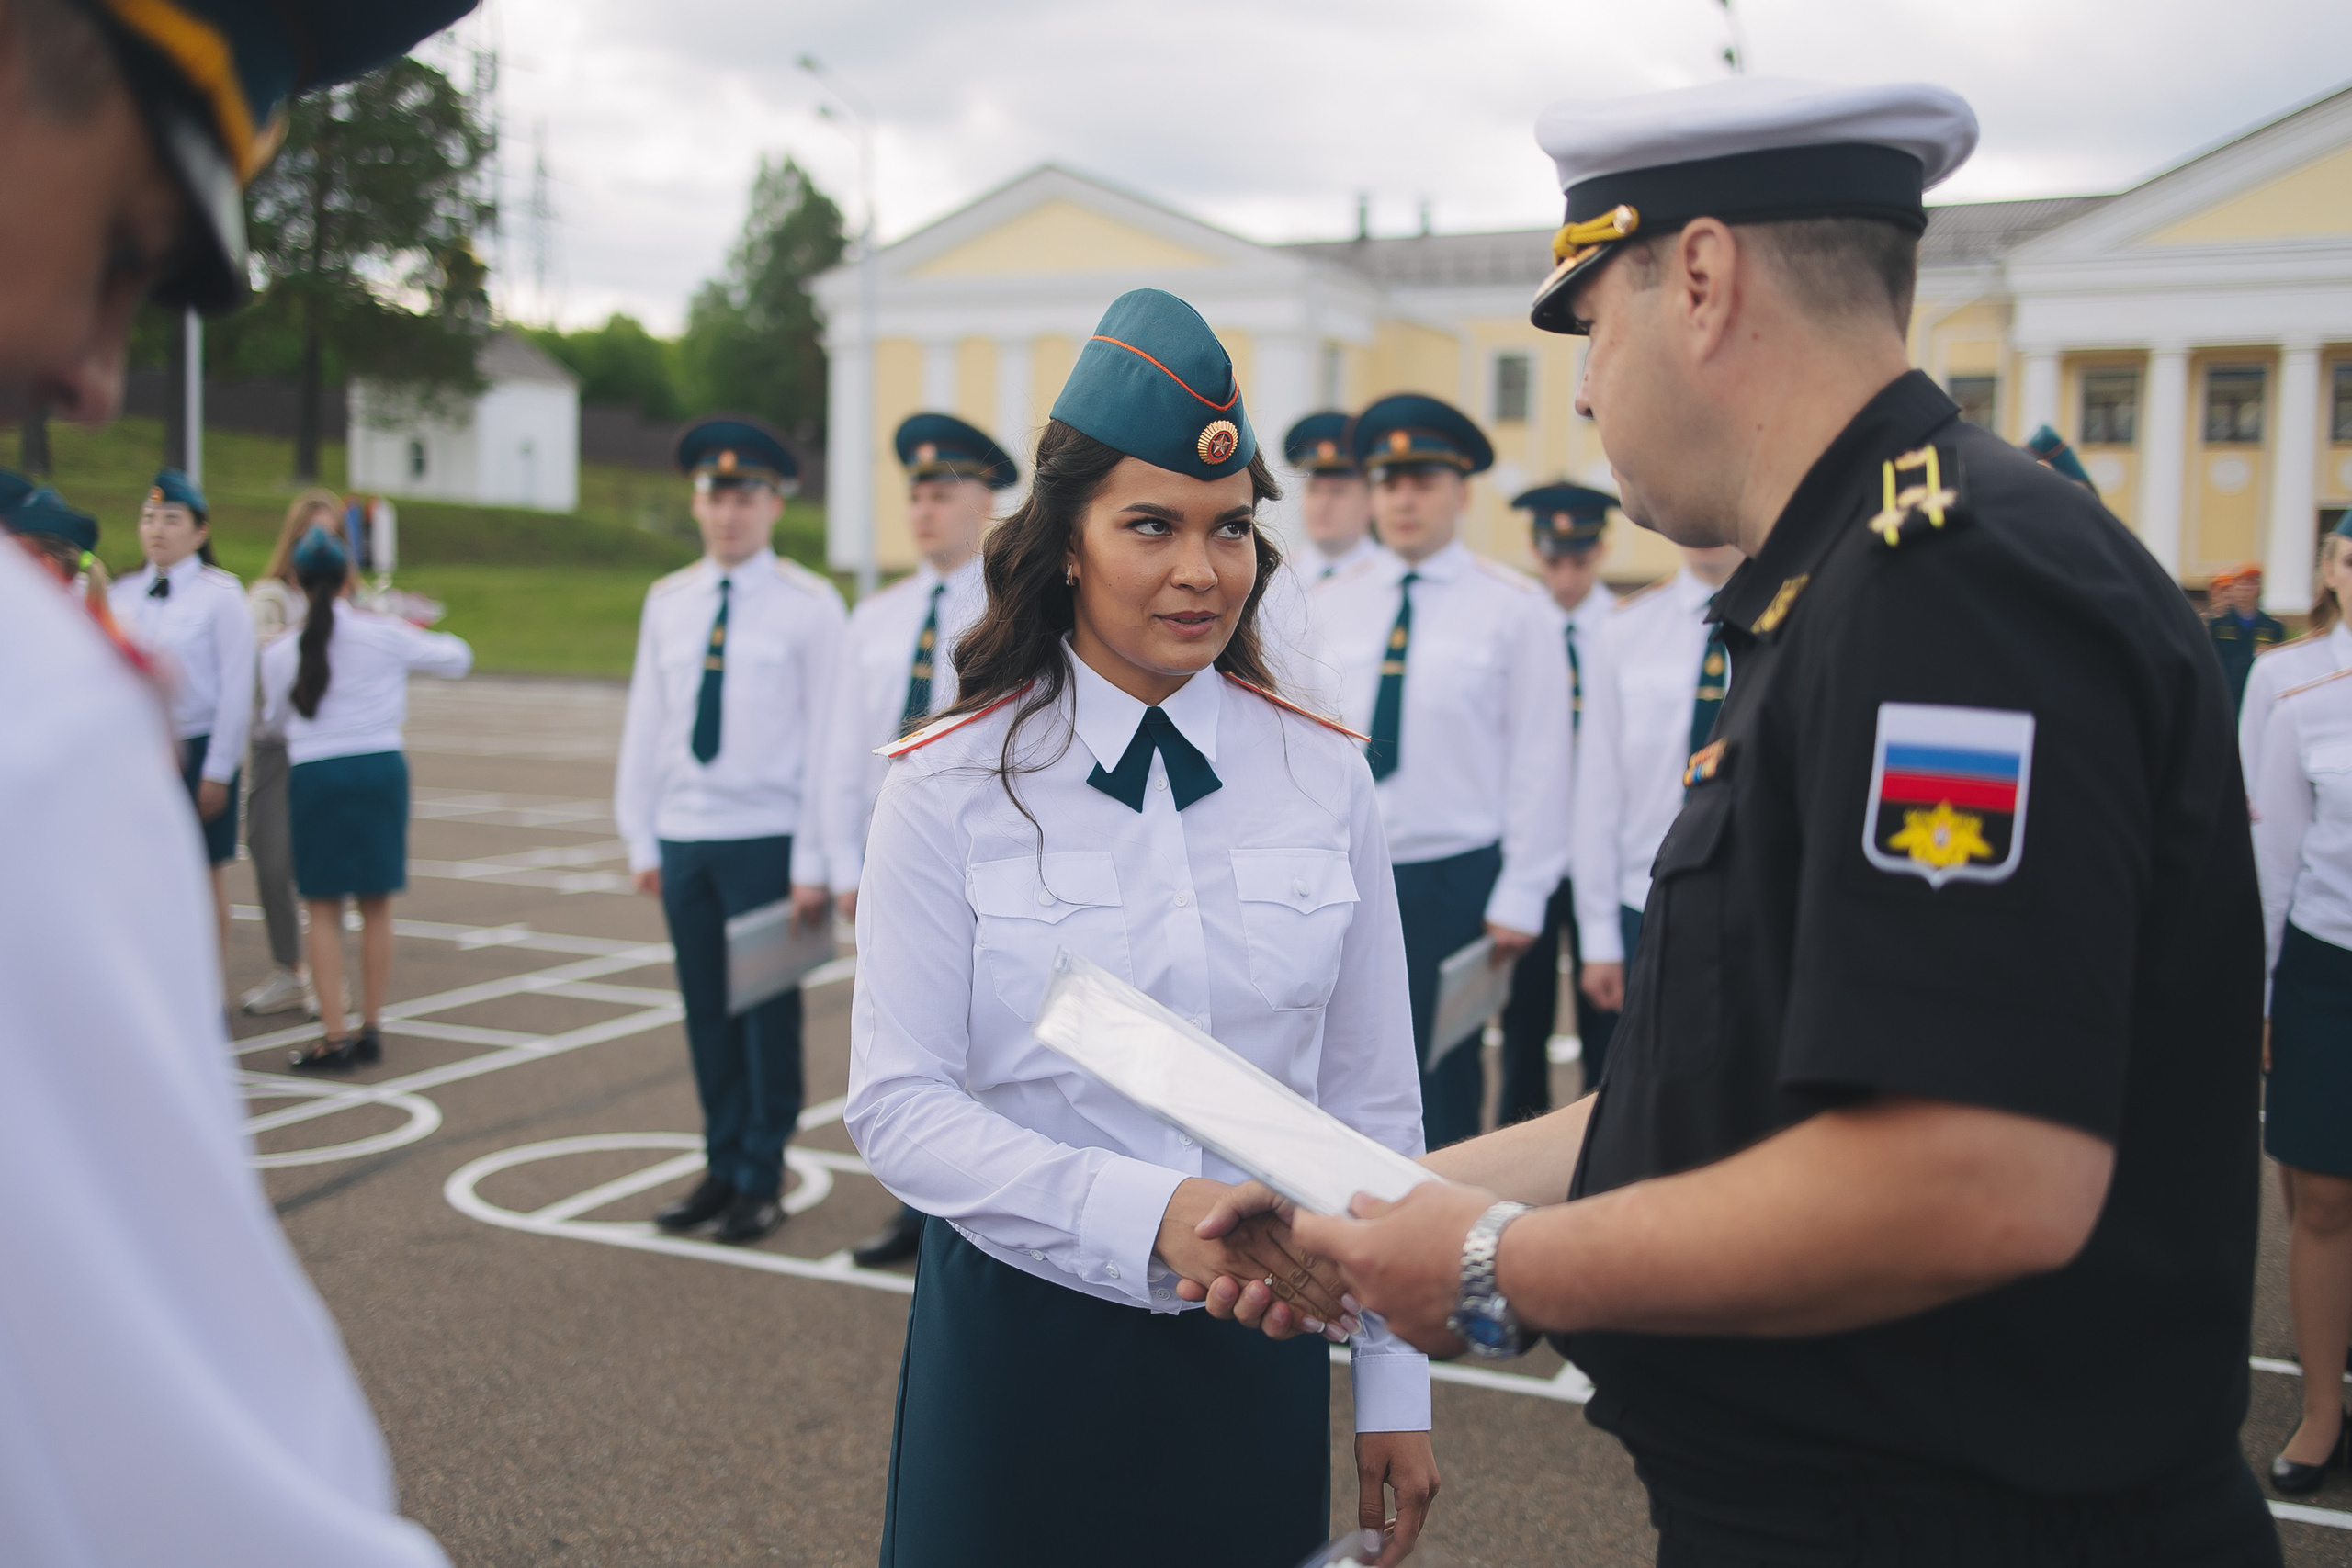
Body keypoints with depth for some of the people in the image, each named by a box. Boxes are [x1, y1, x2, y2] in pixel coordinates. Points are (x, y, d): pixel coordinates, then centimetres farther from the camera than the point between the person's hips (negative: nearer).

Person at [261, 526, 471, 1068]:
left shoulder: (280, 651, -2)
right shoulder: (385, 633, -3)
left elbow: (275, 719, 12)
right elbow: (456, 659, 9)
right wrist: (425, 635, 28)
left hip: (314, 774, -1)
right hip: (380, 767, 1)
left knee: (322, 907, 5)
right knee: (376, 905, 9)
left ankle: (333, 1038, 1)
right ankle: (371, 1029, 14)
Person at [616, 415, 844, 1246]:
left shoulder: (810, 606, -4)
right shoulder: (667, 601, 10)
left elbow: (829, 737, -6)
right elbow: (644, 725, 13)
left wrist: (813, 861, -10)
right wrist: (641, 838, 8)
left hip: (767, 840, -4)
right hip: (685, 838, 4)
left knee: (769, 1011, 2)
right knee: (705, 1011, 10)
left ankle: (762, 1179, 14)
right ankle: (722, 1167, 22)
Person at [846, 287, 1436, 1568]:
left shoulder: (1325, 779, -2)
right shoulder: (950, 787, -8)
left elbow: (1372, 1103, 3)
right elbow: (896, 1104, -12)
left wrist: (1395, 1387, 4)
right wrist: (1154, 1213, -26)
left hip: (1259, 1347, 2)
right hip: (1018, 1331, -2)